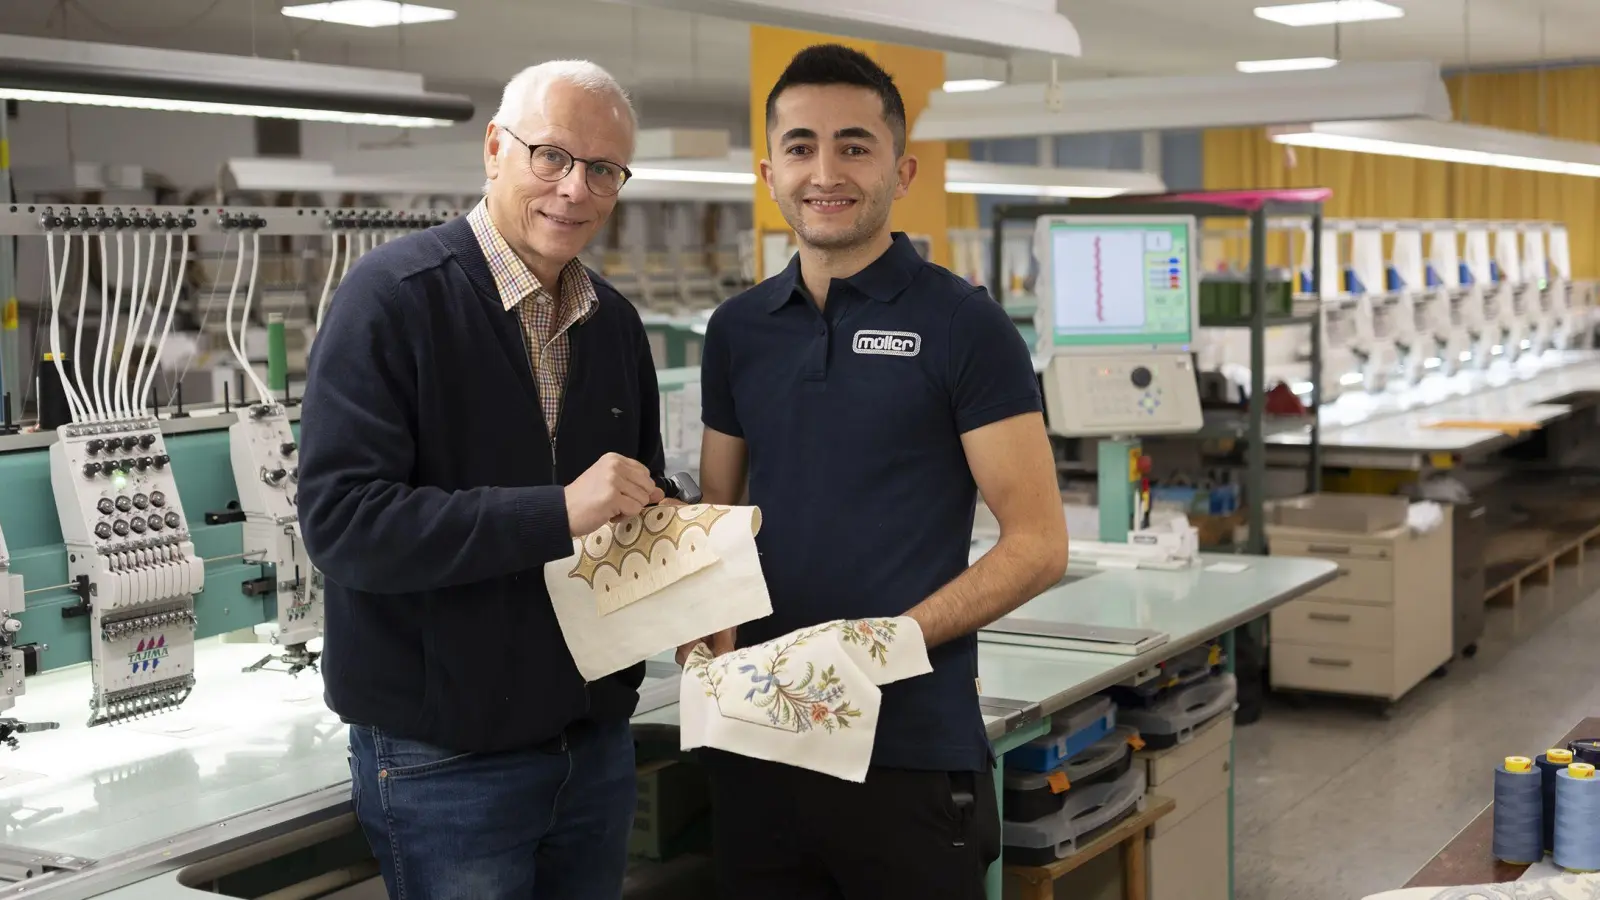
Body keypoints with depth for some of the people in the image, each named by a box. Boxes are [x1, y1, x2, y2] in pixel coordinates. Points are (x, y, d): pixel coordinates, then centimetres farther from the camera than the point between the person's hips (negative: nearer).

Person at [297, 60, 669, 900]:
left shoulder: (614, 320, 8)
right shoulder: (394, 295, -14)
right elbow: (339, 520, -23)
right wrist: (558, 513, -29)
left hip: (597, 735, 7)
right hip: (444, 759, -6)